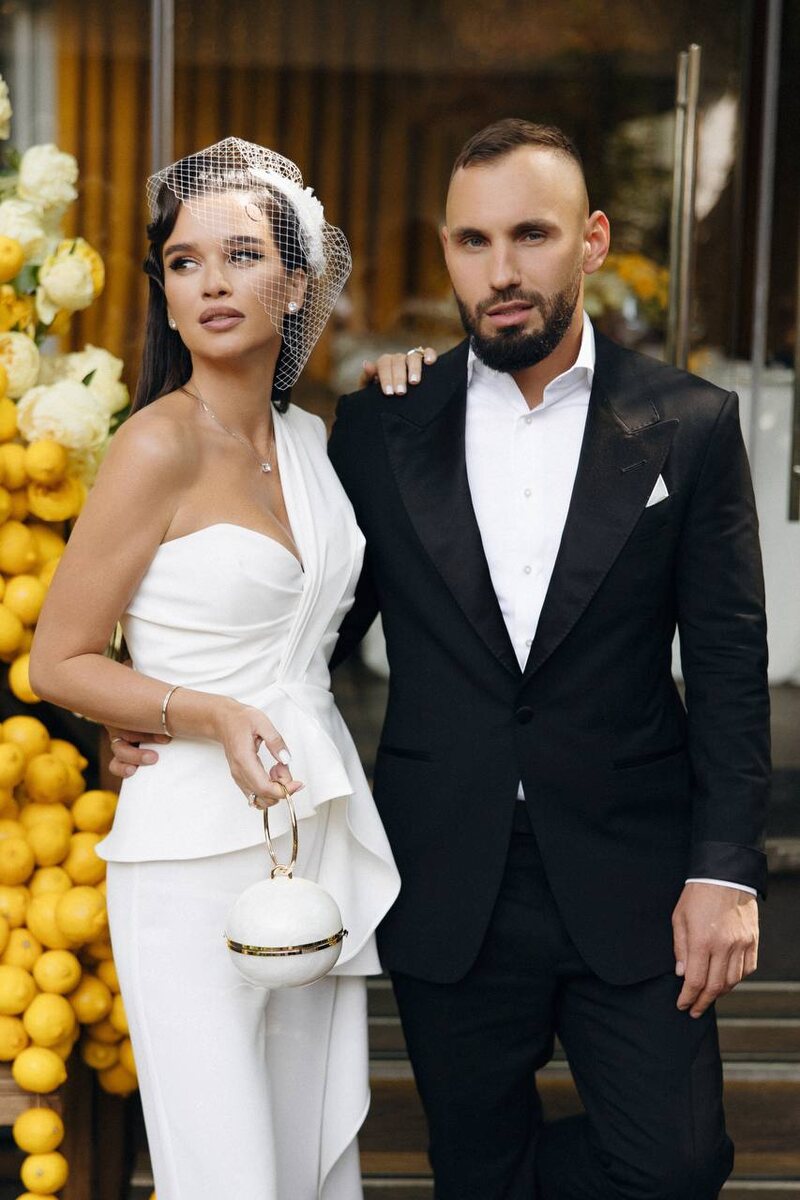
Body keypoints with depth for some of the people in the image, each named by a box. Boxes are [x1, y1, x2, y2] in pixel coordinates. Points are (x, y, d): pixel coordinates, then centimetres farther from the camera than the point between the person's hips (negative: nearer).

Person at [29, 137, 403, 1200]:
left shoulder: (311, 438, 9)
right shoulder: (160, 444, -11)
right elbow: (59, 662, -7)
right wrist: (210, 716, -23)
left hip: (322, 832, 7)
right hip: (197, 846, -7)